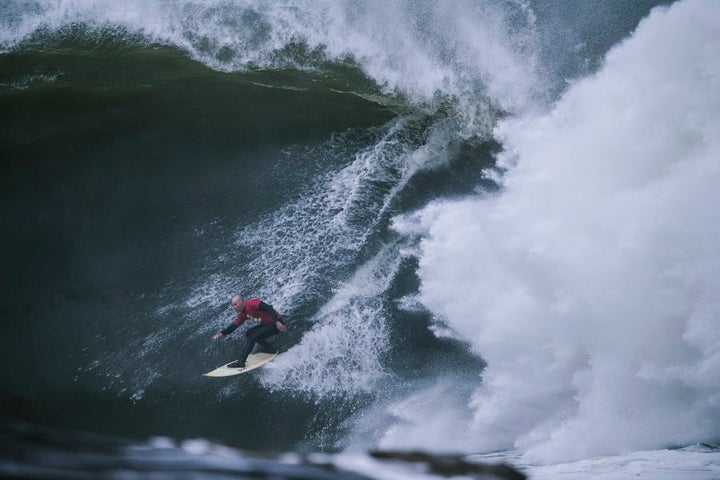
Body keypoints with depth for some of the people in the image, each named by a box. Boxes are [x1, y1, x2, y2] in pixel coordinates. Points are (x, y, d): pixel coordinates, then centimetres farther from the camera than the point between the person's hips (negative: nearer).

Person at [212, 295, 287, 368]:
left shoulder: (251, 303, -19)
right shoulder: (243, 314, 9)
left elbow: (269, 308, -27)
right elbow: (233, 326, 8)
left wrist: (277, 322, -35)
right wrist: (222, 333, -8)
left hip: (276, 324, -9)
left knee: (253, 337, -16)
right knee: (249, 333, 7)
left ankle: (241, 362, -13)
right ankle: (271, 350, 12)